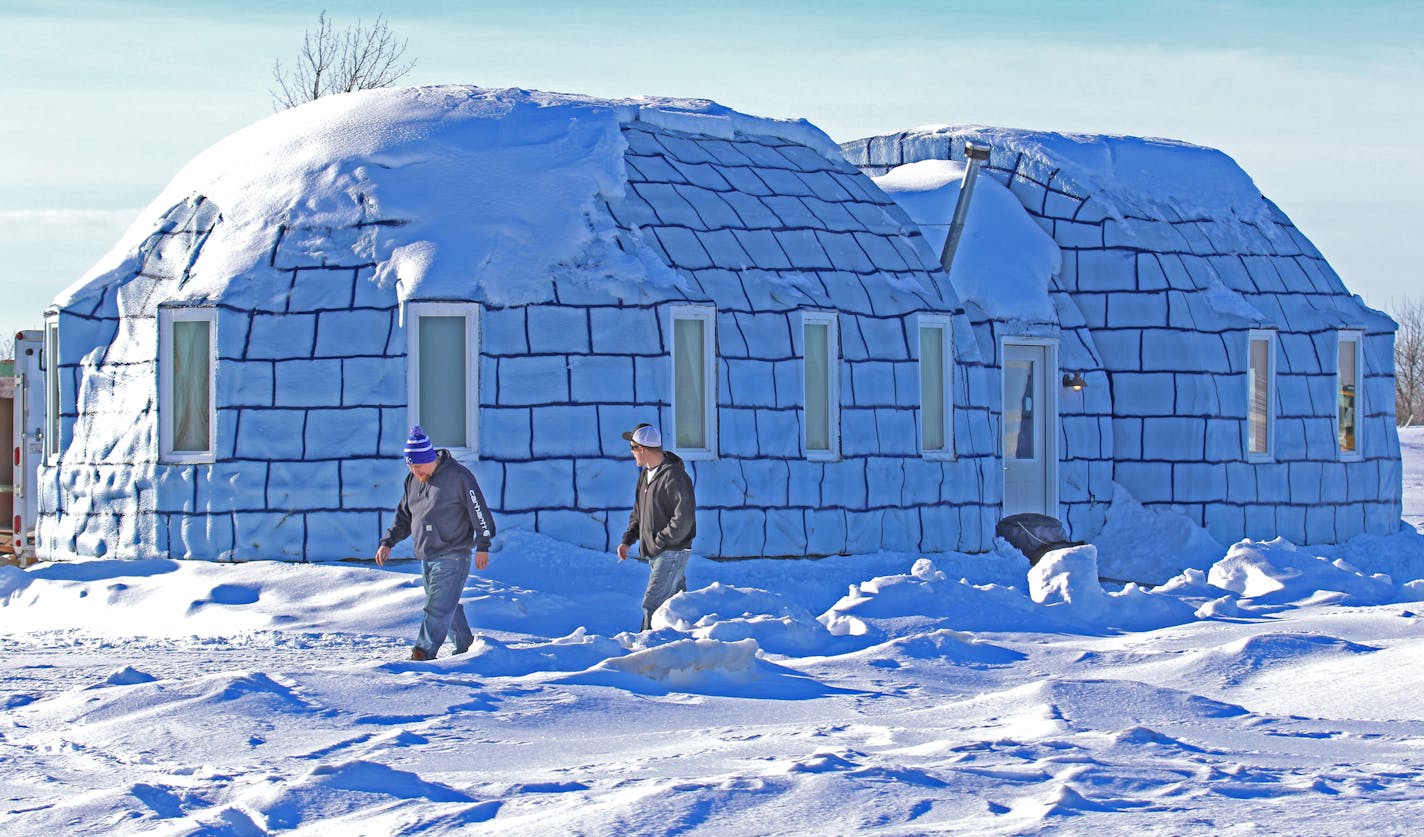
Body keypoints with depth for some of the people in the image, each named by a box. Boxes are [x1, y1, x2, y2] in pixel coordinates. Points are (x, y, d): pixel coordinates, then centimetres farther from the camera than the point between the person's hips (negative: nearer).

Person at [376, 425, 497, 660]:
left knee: (439, 607, -13)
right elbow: (404, 516, 20)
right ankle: (466, 648, 21)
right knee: (448, 607, 11)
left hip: (452, 557, -7)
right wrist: (387, 543, 11)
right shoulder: (413, 480, 10)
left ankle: (424, 652, -17)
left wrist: (482, 546, -10)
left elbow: (479, 511, -9)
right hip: (426, 558, 7)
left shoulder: (458, 477, -11)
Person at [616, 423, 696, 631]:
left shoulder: (674, 476, -18)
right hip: (655, 554, 9)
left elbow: (683, 518, -22)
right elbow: (638, 512, 21)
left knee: (652, 603, -13)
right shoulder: (646, 474, 13)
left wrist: (660, 541, -17)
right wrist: (628, 540, 8)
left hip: (672, 553, -9)